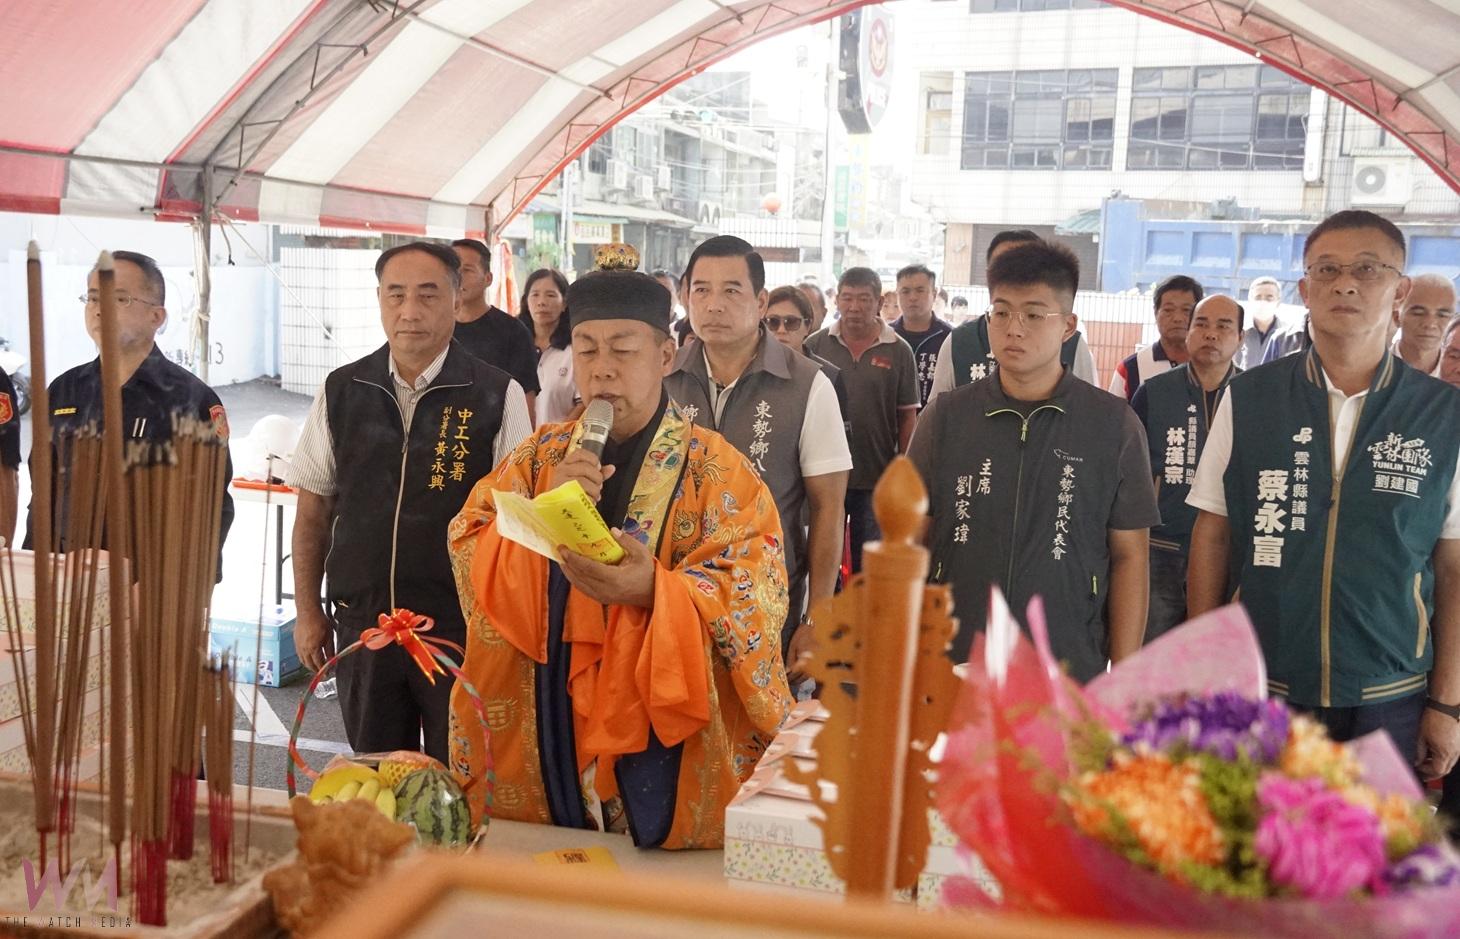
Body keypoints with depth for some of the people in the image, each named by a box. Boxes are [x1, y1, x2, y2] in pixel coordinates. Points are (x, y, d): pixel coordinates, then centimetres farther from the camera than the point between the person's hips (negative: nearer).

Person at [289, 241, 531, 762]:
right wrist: (308, 612, 7)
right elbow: (313, 510, 9)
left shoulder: (498, 396, -7)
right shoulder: (341, 392, 3)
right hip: (361, 621, 3)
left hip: (461, 626, -3)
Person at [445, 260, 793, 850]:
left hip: (667, 746, -2)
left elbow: (755, 597, -15)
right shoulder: (539, 456, 6)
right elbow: (468, 554, -3)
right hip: (544, 740, 3)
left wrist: (653, 590, -32)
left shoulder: (716, 470, -6)